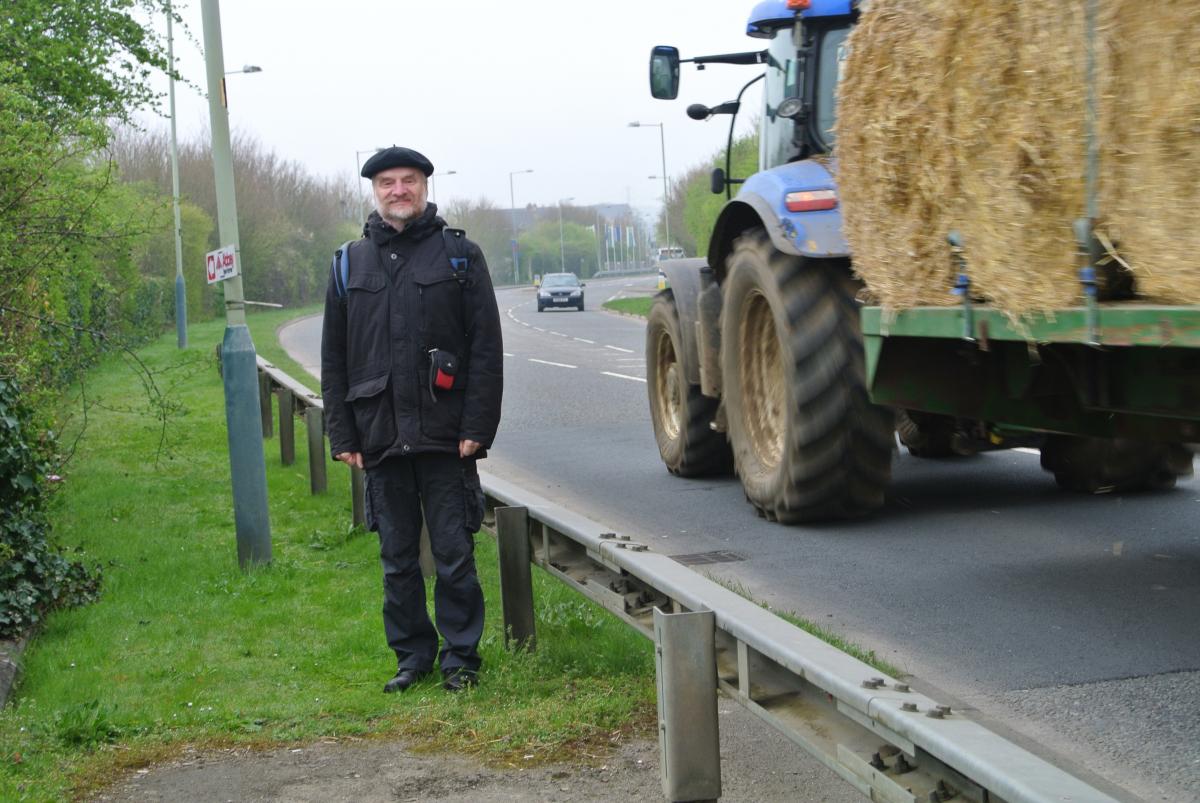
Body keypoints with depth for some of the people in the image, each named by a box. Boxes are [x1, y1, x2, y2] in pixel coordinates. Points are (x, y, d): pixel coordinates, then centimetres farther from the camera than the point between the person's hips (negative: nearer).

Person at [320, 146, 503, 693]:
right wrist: (342, 435, 5)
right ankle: (412, 653, 21)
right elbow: (333, 358, 12)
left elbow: (486, 349, -1)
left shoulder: (460, 255, 3)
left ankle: (460, 656, 12)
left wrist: (476, 427, -9)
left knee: (454, 554, 0)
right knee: (397, 559, 9)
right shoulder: (351, 263, 11)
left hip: (445, 437, -3)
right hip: (380, 437, 3)